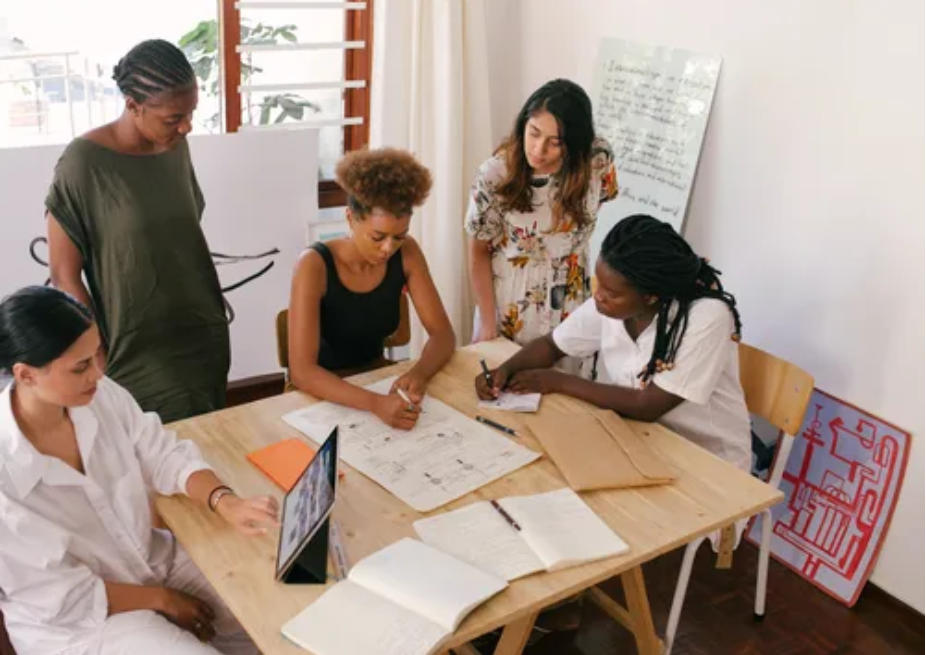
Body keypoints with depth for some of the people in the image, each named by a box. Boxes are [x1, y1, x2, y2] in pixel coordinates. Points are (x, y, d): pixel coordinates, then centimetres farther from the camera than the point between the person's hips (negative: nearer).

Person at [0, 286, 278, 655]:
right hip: (74, 621, -5)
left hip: (155, 560, 5)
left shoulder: (101, 395, -14)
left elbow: (166, 457, -3)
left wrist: (226, 503, -22)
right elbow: (65, 599, -20)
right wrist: (161, 599, -11)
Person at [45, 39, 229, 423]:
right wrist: (102, 362, -11)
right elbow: (64, 276, -12)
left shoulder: (176, 147, 0)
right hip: (139, 355, -5)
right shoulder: (84, 163, -17)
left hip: (205, 337, 6)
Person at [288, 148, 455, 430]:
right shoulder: (314, 266, -24)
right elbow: (302, 371, -30)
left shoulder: (406, 254, -10)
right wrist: (375, 403, -44)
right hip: (323, 393, -4)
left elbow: (443, 334, -7)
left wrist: (418, 373, -28)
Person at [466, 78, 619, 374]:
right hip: (507, 305, -1)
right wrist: (487, 324, -10)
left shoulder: (598, 160, -18)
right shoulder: (495, 175, -21)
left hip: (568, 307, 2)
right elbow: (479, 252, -10)